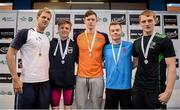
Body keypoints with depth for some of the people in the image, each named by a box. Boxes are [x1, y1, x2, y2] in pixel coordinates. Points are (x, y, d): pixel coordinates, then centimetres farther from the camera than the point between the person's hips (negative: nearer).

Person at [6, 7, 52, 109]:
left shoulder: (47, 39, 14)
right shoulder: (25, 33, -3)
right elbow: (10, 55, -7)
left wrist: (50, 77, 10)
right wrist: (15, 79, -13)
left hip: (45, 83, 6)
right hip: (27, 82, -5)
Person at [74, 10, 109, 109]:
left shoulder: (103, 36, 1)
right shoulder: (77, 37, 3)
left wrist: (103, 63, 7)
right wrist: (80, 64, 9)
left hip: (97, 77, -1)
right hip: (81, 76, 1)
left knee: (96, 106, 7)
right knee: (80, 106, 8)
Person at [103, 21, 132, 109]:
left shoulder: (129, 46, -3)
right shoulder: (105, 48, 3)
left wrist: (129, 67, -1)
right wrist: (105, 65, 1)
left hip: (126, 86, -1)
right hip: (110, 86, 1)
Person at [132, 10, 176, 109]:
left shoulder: (164, 40, -7)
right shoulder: (136, 43, 8)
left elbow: (171, 67, -11)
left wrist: (168, 91, -16)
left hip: (156, 89, -5)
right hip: (138, 88, 5)